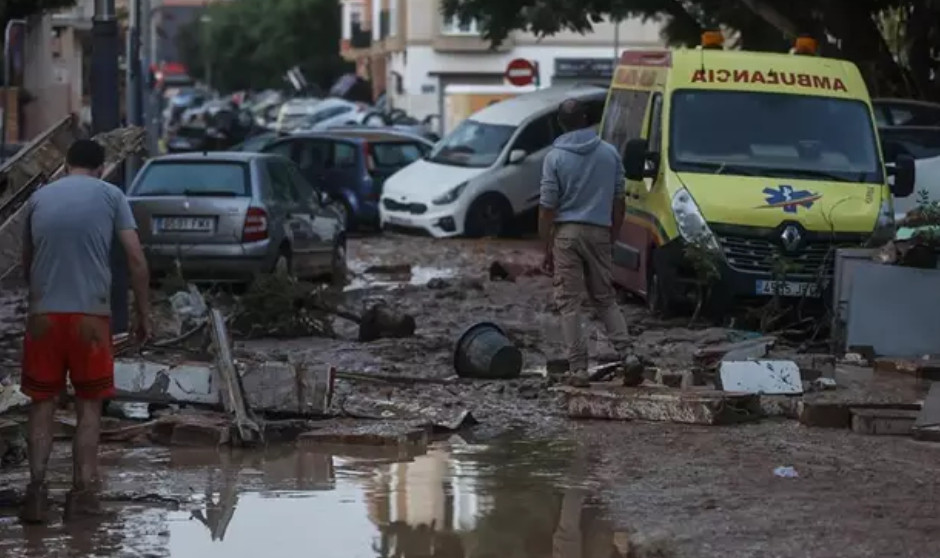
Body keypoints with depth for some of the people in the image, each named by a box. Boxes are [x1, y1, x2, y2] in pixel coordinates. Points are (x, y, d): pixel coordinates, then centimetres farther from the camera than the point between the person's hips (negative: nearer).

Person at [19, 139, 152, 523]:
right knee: (89, 405, 10)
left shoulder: (39, 198, 10)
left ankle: (37, 485, -4)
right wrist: (143, 314, 4)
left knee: (42, 403, 10)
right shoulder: (110, 195, 3)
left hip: (43, 315, 2)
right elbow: (136, 258, -3)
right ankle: (82, 491, 5)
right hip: (90, 316, -1)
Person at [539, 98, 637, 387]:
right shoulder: (610, 153, 4)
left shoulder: (555, 157, -6)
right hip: (599, 233, 3)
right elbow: (618, 201, 8)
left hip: (567, 233, -3)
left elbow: (547, 207, -7)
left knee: (569, 302, 1)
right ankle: (627, 355, 1)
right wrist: (612, 238, 18)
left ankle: (578, 368, -3)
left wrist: (547, 248, 0)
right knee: (605, 299, 15)